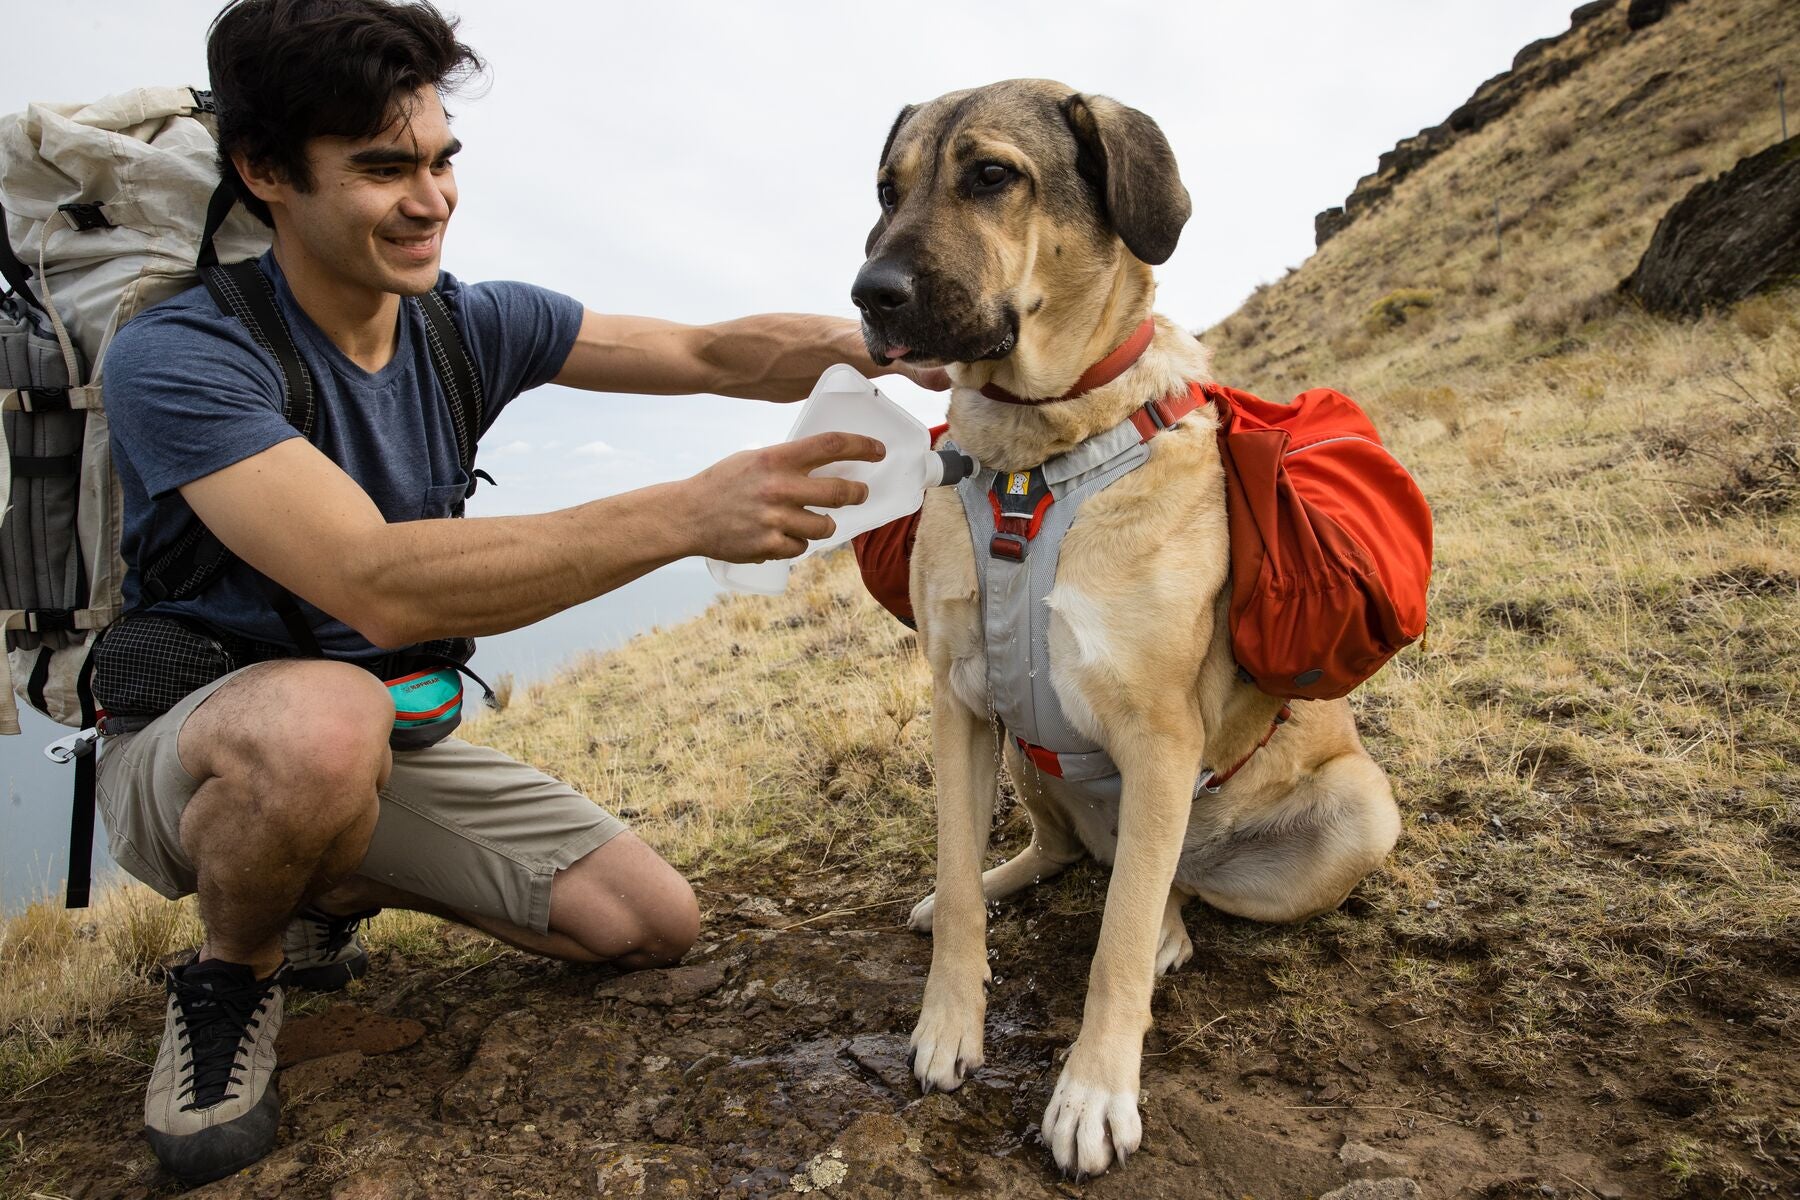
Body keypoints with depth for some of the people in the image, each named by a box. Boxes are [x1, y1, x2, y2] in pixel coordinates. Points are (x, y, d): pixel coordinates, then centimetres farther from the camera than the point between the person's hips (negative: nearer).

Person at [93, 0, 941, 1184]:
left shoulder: (472, 325, -3)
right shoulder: (180, 358, -23)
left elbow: (713, 352, -9)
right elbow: (379, 586, -37)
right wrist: (688, 514, -45)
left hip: (396, 743, 6)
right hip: (191, 739, -5)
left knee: (656, 922, 1)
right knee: (326, 715, -42)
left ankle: (326, 889, 18)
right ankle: (231, 973, -6)